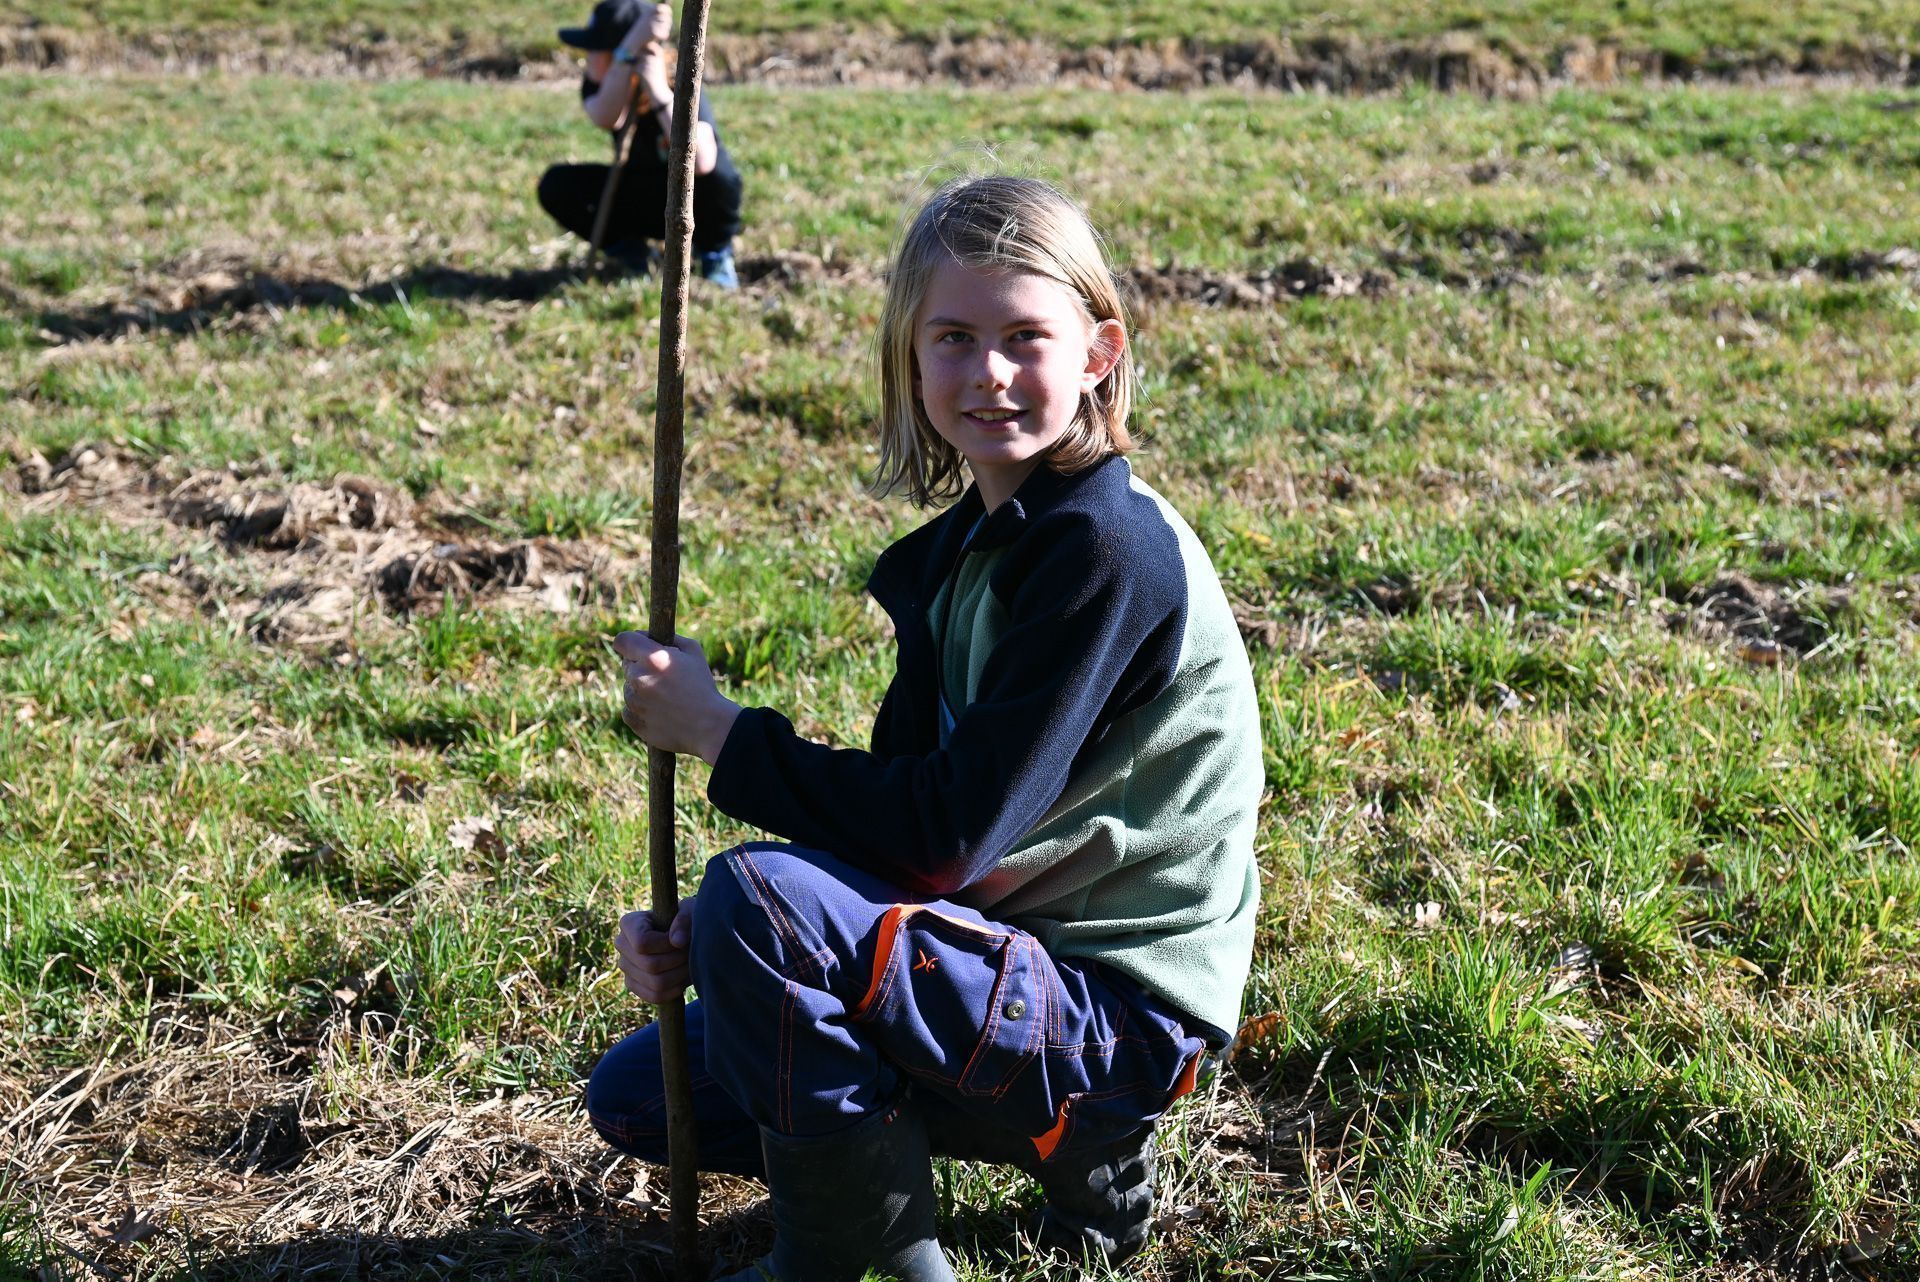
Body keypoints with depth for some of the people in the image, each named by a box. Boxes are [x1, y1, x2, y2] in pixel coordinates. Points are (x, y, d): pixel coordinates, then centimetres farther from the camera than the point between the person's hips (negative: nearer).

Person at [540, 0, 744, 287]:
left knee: (715, 175, -38)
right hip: (641, 200, 4)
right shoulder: (597, 84, -14)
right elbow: (607, 118, -42)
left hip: (693, 207, -4)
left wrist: (658, 91, -49)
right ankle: (629, 251, 3)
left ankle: (714, 253, -7)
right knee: (556, 185, -20)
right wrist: (632, 46, -54)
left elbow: (700, 162, -47)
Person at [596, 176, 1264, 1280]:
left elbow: (949, 838, -25)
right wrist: (700, 936, -9)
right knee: (637, 1095, 12)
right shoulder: (962, 546, 7)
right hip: (1001, 958, 10)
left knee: (759, 893, -28)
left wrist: (718, 731, -16)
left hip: (1121, 1020, -9)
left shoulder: (1107, 550, -21)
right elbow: (891, 807, 7)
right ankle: (1076, 1147, 13)